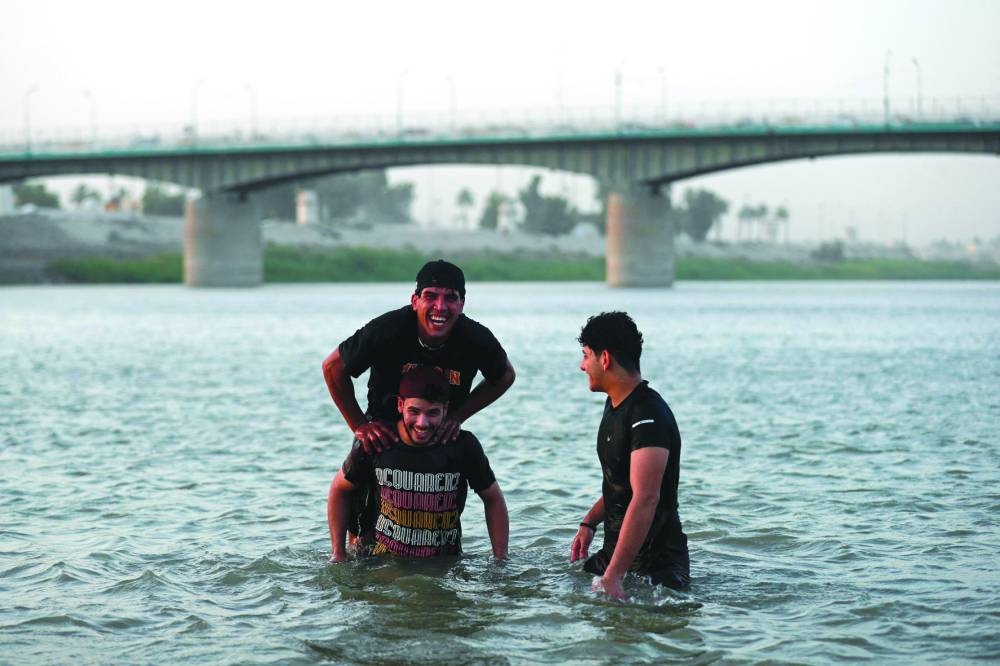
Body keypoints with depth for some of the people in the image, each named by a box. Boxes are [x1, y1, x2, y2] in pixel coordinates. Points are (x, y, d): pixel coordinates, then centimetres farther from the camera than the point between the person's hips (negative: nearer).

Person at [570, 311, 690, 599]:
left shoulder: (648, 417, -21)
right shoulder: (615, 404, 12)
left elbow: (646, 499, -30)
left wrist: (613, 576, -35)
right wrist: (590, 522, 10)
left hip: (657, 563, -9)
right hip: (615, 548, 9)